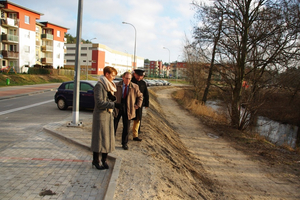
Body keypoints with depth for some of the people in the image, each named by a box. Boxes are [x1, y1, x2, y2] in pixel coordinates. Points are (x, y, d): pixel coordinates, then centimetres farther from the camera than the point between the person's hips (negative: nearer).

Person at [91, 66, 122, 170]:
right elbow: (99, 103, -19)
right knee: (99, 138, 1)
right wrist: (114, 105, -24)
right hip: (100, 115, -8)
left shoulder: (109, 85, 14)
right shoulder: (99, 85, -13)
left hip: (109, 115, 8)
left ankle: (104, 160, 24)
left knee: (108, 138, 11)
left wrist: (113, 98, -6)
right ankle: (95, 161, 15)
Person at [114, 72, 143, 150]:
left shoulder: (134, 87, -3)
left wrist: (138, 105, 2)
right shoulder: (117, 86, -4)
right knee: (114, 126, 7)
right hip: (117, 109, 0)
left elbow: (140, 96, 11)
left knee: (126, 127, 7)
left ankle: (124, 143, 24)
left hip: (127, 110, 1)